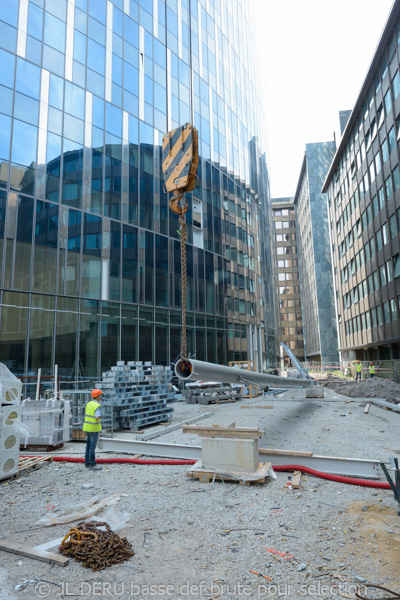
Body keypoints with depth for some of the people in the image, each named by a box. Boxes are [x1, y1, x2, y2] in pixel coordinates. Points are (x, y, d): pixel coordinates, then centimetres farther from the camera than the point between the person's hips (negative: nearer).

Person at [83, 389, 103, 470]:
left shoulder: (89, 404, 8)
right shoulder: (96, 406, -18)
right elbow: (97, 418, -26)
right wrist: (100, 416, -7)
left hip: (87, 427, 8)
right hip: (94, 428, -8)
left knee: (88, 446, 13)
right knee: (92, 446, -1)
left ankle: (87, 463, 19)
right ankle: (92, 464, 5)